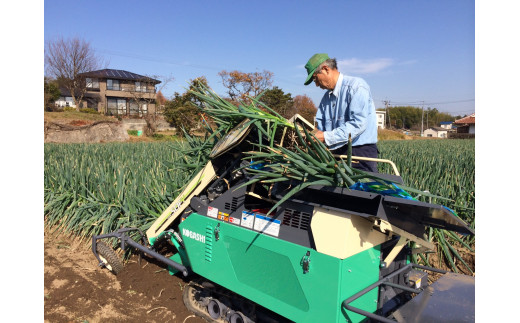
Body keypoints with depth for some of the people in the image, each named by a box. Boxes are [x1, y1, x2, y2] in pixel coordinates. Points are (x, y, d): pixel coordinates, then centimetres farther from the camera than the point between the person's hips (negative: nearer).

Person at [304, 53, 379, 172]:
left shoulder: (357, 86, -9)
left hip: (361, 153, -7)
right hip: (336, 153, 7)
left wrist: (327, 137, -23)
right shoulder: (326, 97, 18)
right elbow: (321, 127, 15)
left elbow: (358, 123, -21)